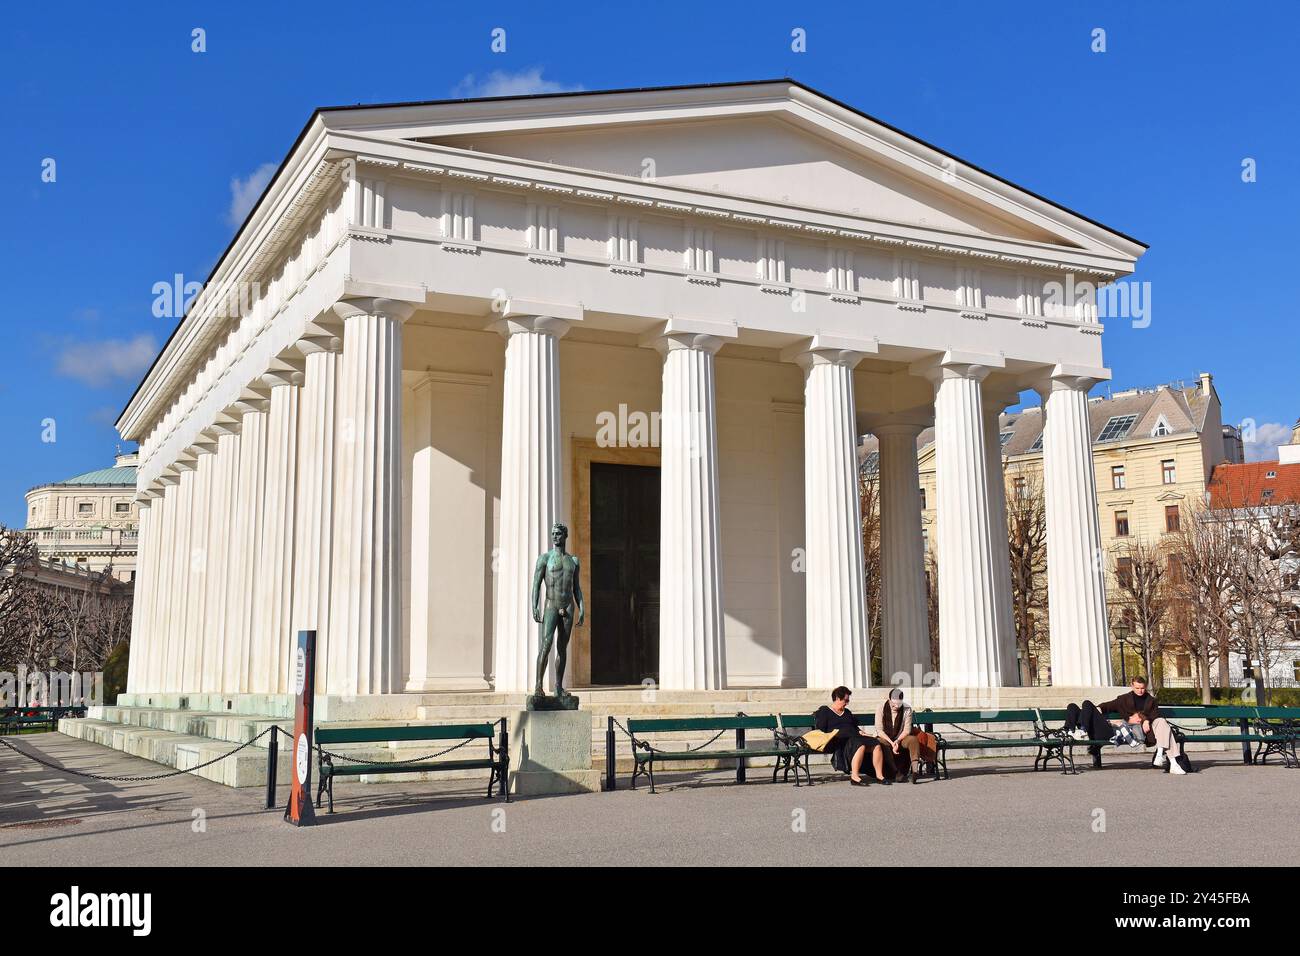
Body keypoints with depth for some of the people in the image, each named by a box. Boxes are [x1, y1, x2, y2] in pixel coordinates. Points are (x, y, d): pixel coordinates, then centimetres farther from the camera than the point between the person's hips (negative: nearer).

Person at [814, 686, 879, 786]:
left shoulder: (847, 712, 32)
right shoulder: (824, 712, 11)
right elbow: (820, 731, 1)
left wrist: (861, 732, 9)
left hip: (853, 738, 7)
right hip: (839, 741, -7)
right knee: (860, 745, -37)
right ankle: (854, 777, -39)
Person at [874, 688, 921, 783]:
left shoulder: (907, 709, -4)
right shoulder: (881, 708, -7)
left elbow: (907, 730, -6)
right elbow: (879, 730, -10)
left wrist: (897, 741, -24)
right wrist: (891, 742, -22)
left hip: (900, 738, 2)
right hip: (884, 738, -2)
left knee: (913, 739, -29)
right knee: (884, 746, -37)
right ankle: (896, 772, -30)